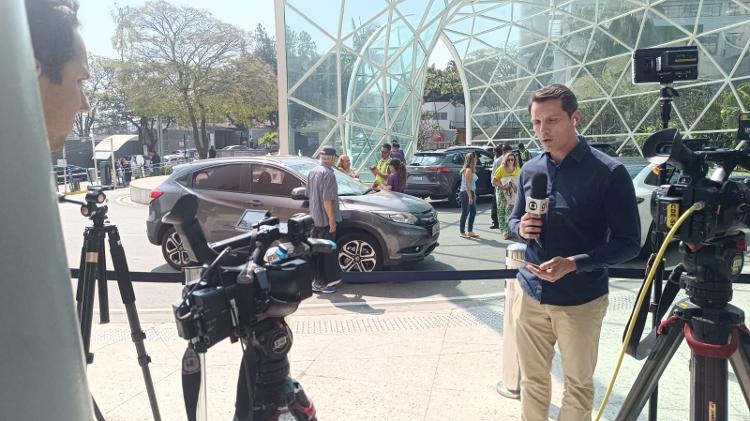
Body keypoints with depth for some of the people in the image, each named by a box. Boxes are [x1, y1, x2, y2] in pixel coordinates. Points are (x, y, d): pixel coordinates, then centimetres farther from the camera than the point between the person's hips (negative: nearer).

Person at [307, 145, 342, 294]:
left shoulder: (312, 172, 10)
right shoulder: (328, 174, -18)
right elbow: (327, 199, -23)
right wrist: (332, 219, -20)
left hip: (315, 218, 9)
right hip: (326, 219, -9)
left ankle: (316, 279, 27)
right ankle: (319, 283, 4)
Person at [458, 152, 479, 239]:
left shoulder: (471, 170, 15)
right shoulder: (468, 170, -15)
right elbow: (467, 184, -20)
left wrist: (473, 195, 15)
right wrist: (470, 197, -22)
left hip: (471, 193, 10)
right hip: (466, 193, -10)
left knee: (473, 212, 12)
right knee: (465, 213, -3)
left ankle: (470, 231, 20)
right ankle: (462, 232, 5)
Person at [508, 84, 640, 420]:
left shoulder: (609, 172, -13)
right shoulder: (530, 169, 3)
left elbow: (628, 242, -12)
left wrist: (573, 264, -26)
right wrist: (521, 228, -10)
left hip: (580, 300, -4)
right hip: (530, 294, 4)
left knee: (578, 384, 16)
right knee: (532, 379, 18)